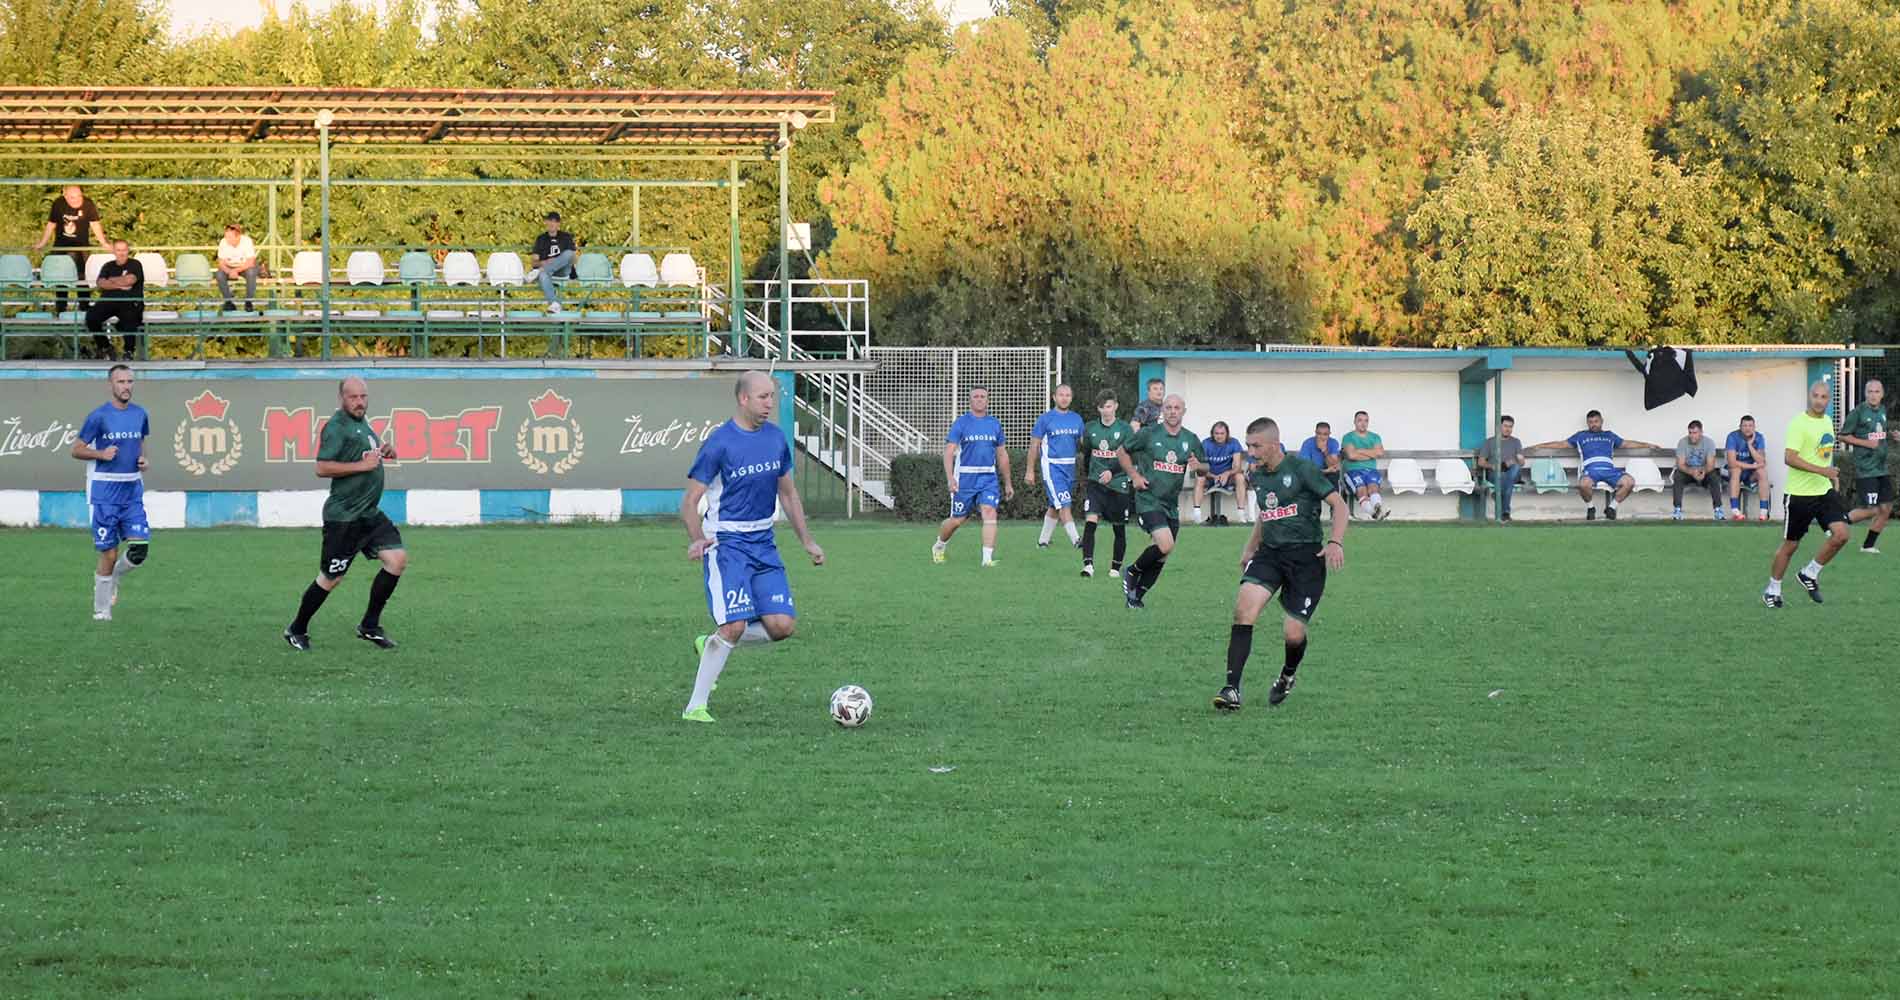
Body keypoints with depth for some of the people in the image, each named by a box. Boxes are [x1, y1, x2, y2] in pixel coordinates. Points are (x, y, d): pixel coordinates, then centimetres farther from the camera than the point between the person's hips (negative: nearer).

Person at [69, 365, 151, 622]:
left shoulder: (140, 414, 7)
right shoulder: (99, 416, -7)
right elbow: (77, 450, -1)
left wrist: (143, 460, 4)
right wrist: (102, 454, -18)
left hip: (133, 491, 4)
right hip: (104, 492, -4)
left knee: (139, 549, -9)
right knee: (109, 556, -3)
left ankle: (113, 578, 22)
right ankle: (101, 610, 13)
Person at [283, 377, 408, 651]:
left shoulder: (362, 421, 12)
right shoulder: (337, 426, -15)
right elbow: (322, 468, -24)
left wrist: (383, 451, 8)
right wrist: (363, 465, -23)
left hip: (370, 514, 8)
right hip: (344, 517, -8)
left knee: (398, 558, -1)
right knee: (331, 578, 0)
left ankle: (369, 626, 9)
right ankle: (297, 630, 19)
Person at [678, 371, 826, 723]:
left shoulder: (776, 437, 6)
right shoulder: (719, 443, -12)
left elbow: (788, 493, 19)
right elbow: (690, 501, -10)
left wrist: (807, 541, 15)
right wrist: (697, 539, -27)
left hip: (763, 544, 6)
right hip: (726, 544, -6)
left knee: (783, 625, -6)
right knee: (735, 625, -18)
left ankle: (711, 644, 18)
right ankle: (695, 707, -5)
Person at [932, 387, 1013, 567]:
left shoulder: (995, 424, 9)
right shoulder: (961, 423, -4)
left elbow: (1002, 455, 17)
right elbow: (949, 452, -11)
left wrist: (1007, 483, 18)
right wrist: (950, 479, -24)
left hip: (988, 478, 3)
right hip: (965, 478, -3)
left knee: (990, 513, -17)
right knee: (957, 520, 6)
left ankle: (988, 557, -19)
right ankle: (939, 547, 34)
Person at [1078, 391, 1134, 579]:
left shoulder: (1125, 429, -3)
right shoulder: (1090, 429, 7)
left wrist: (1111, 471, -23)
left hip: (1119, 484, -1)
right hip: (1096, 484, 1)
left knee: (1119, 528, 7)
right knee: (1090, 521, -17)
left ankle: (1116, 567, 22)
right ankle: (1088, 564, -21)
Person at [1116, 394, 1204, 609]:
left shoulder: (1191, 440, 6)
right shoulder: (1148, 434, -5)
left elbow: (1206, 468, 16)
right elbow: (1122, 453, 7)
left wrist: (1198, 466, -8)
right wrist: (1134, 475, -5)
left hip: (1171, 505, 5)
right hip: (1148, 500, -5)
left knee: (1160, 558, 7)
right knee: (1165, 545, -23)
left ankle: (1136, 596, 23)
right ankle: (1132, 573, 1)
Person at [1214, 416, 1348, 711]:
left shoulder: (1302, 469, -9)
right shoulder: (1257, 477, 11)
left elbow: (1338, 504, -8)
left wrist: (1335, 542, -21)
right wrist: (1249, 548, 22)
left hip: (1305, 556, -5)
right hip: (1269, 553, 5)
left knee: (1293, 634, -9)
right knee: (1244, 607, -21)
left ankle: (1287, 676, 28)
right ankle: (1232, 690, -24)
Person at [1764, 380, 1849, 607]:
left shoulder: (1827, 422, 10)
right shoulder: (1799, 423, -15)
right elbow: (1789, 458, -25)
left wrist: (1833, 477, 20)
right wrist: (1822, 470, -29)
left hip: (1824, 491, 6)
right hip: (1799, 494, -6)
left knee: (1841, 534, -10)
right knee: (1790, 544, 4)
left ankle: (1810, 574, 10)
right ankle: (1773, 590, 21)